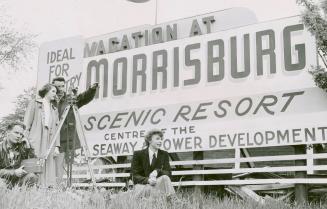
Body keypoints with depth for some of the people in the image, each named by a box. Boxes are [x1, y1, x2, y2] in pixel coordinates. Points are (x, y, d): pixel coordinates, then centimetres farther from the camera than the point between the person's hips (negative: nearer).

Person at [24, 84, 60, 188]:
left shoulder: (54, 109, 21)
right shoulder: (34, 104, 7)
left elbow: (56, 128, 16)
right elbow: (27, 123, 1)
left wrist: (57, 146, 5)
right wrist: (26, 142, -10)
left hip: (49, 144, 5)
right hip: (35, 142, -4)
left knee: (49, 170, -3)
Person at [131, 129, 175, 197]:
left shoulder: (164, 154, 8)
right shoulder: (138, 154, -1)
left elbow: (168, 173, -1)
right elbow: (135, 176, -6)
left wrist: (157, 172, -23)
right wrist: (148, 180, -26)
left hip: (156, 183, 3)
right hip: (142, 185, -3)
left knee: (165, 177, -30)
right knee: (148, 189, -39)